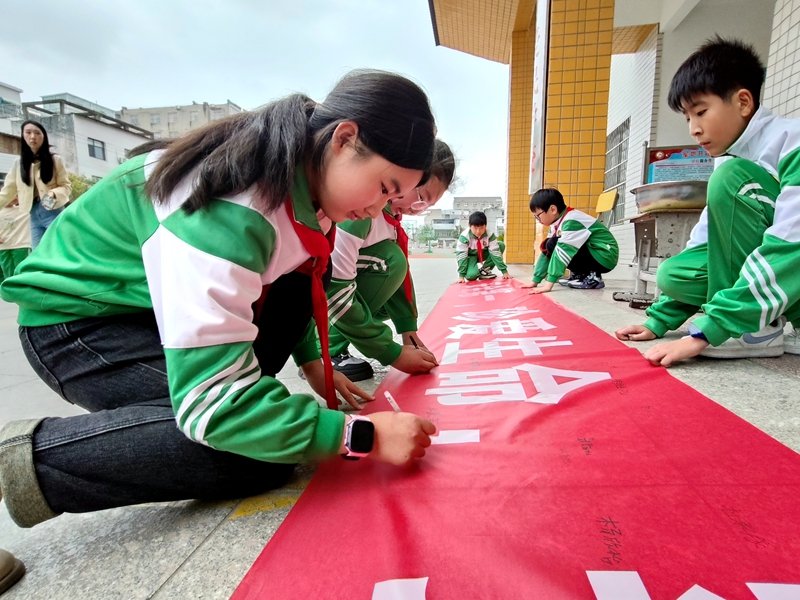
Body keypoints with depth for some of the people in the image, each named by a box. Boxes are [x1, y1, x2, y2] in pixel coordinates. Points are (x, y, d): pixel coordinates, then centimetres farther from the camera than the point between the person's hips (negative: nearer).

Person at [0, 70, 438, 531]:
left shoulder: (297, 172, -7)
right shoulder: (232, 213, -35)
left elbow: (293, 284, 12)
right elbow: (210, 401, -35)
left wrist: (310, 359, 2)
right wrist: (360, 435, -31)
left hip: (153, 301, 8)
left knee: (307, 271, -5)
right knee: (257, 446, -22)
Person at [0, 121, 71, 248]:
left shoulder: (55, 160, 3)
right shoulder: (18, 163, 12)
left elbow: (66, 186, -1)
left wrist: (53, 194, -21)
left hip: (54, 212, -4)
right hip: (34, 216, 4)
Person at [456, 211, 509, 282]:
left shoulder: (489, 235, -23)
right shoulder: (464, 237, -29)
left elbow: (495, 252, -24)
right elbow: (461, 255, -28)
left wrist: (504, 271, -28)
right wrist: (461, 275, -33)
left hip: (483, 254, 4)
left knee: (501, 245, -19)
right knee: (471, 275, -35)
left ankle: (484, 270, -12)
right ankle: (478, 270, 5)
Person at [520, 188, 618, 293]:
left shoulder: (572, 222, -24)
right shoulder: (558, 224, 3)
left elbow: (563, 251, -32)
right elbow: (547, 251, 2)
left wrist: (548, 284, -36)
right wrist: (535, 281, -1)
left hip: (606, 255, -9)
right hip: (590, 251, 9)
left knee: (554, 245, -22)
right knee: (550, 246, 1)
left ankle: (591, 277, -12)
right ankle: (580, 274, 7)